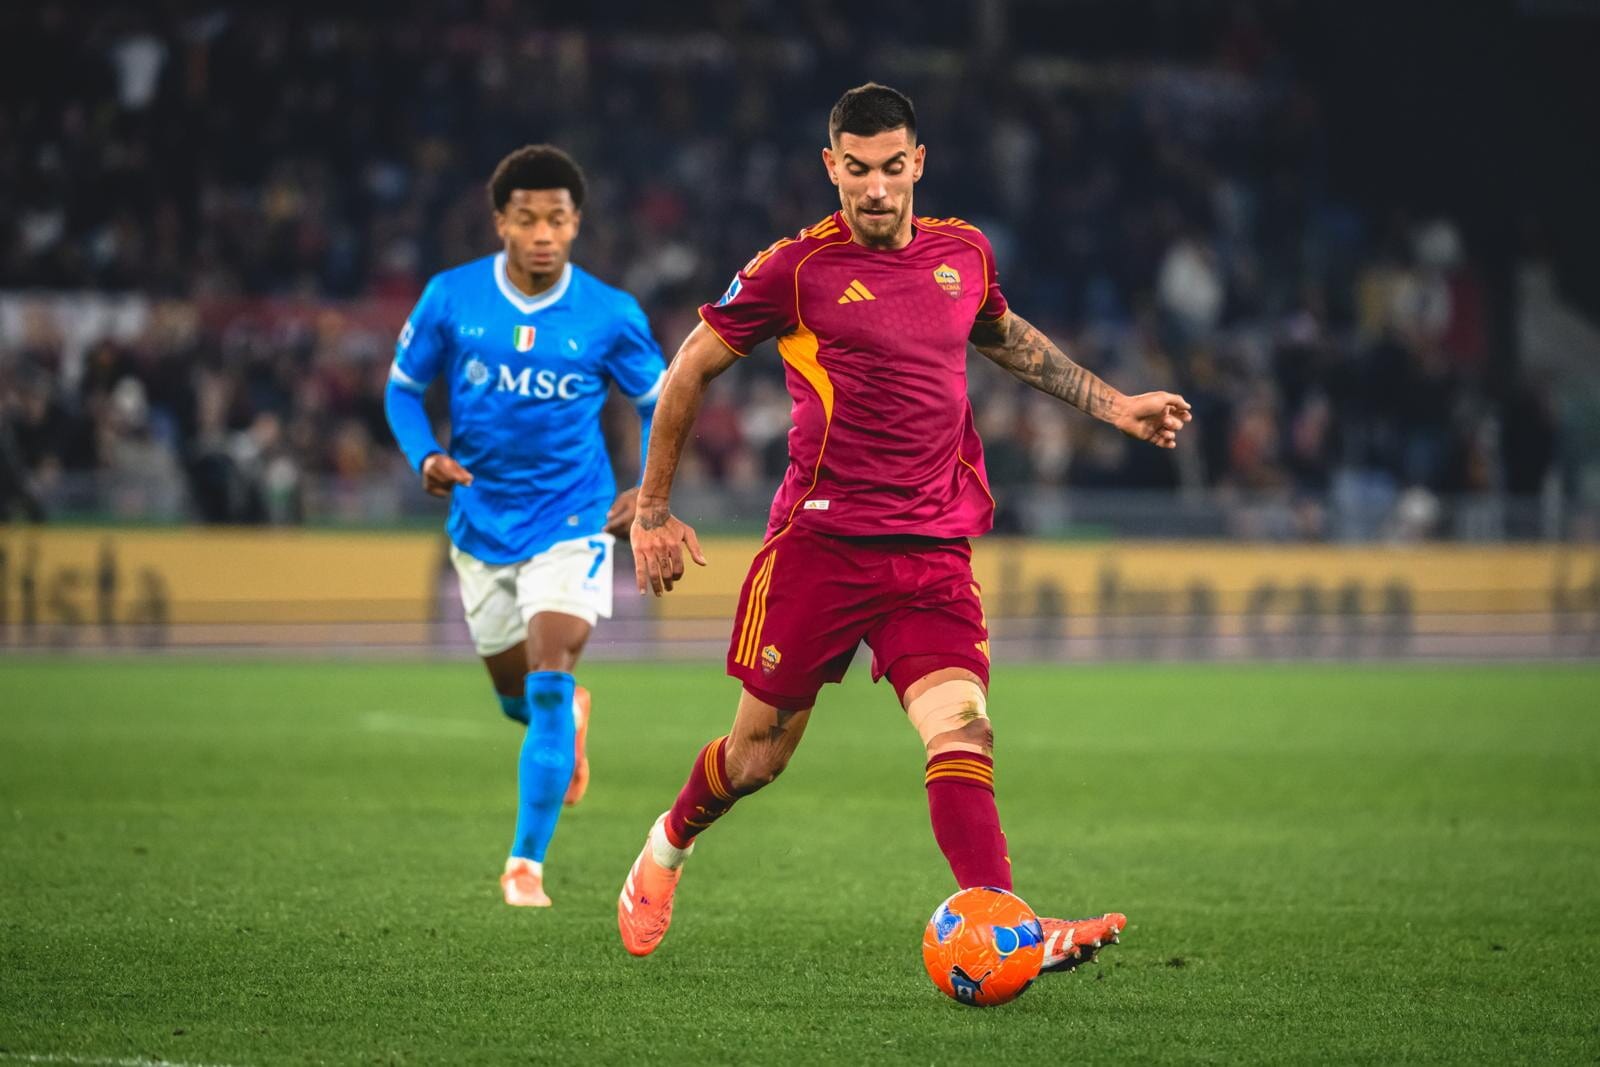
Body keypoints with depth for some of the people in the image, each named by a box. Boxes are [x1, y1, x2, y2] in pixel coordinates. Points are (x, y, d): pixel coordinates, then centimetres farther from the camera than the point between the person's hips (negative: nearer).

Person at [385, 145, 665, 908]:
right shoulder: (451, 299, -6)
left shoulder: (609, 315, -8)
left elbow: (659, 402, 6)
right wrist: (425, 457, -13)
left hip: (571, 522, -3)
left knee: (549, 681, -18)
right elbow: (403, 387, 6)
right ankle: (568, 719, 53)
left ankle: (527, 863, -12)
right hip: (483, 524, 3)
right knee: (516, 693, 15)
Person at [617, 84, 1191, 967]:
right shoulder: (797, 268, -5)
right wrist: (652, 511, 5)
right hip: (820, 542, -3)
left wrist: (1112, 405, 29)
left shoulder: (963, 254, 9)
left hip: (934, 552, 3)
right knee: (759, 753, 7)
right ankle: (668, 846, 38)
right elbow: (689, 370, 5)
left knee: (961, 729, -17)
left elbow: (1007, 338, 33)